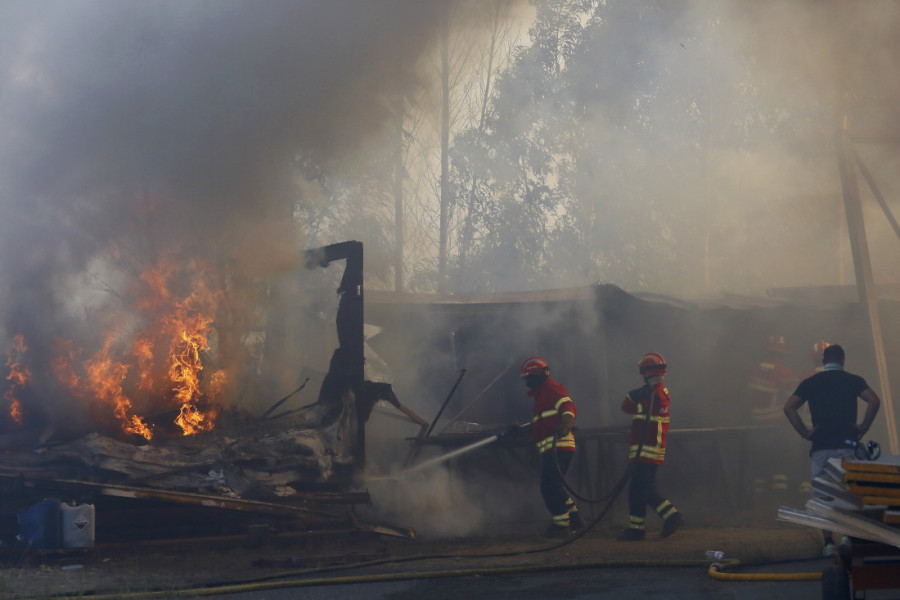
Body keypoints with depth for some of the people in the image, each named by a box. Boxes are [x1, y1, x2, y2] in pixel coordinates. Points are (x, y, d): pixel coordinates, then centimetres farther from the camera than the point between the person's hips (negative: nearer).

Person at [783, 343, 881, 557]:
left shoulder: (810, 383, 9)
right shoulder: (853, 380, 5)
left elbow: (789, 407, -2)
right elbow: (874, 401, -11)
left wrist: (805, 432, 2)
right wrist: (863, 428, -4)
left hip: (820, 447, 1)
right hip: (847, 444, -1)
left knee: (822, 496, 5)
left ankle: (828, 542, -2)